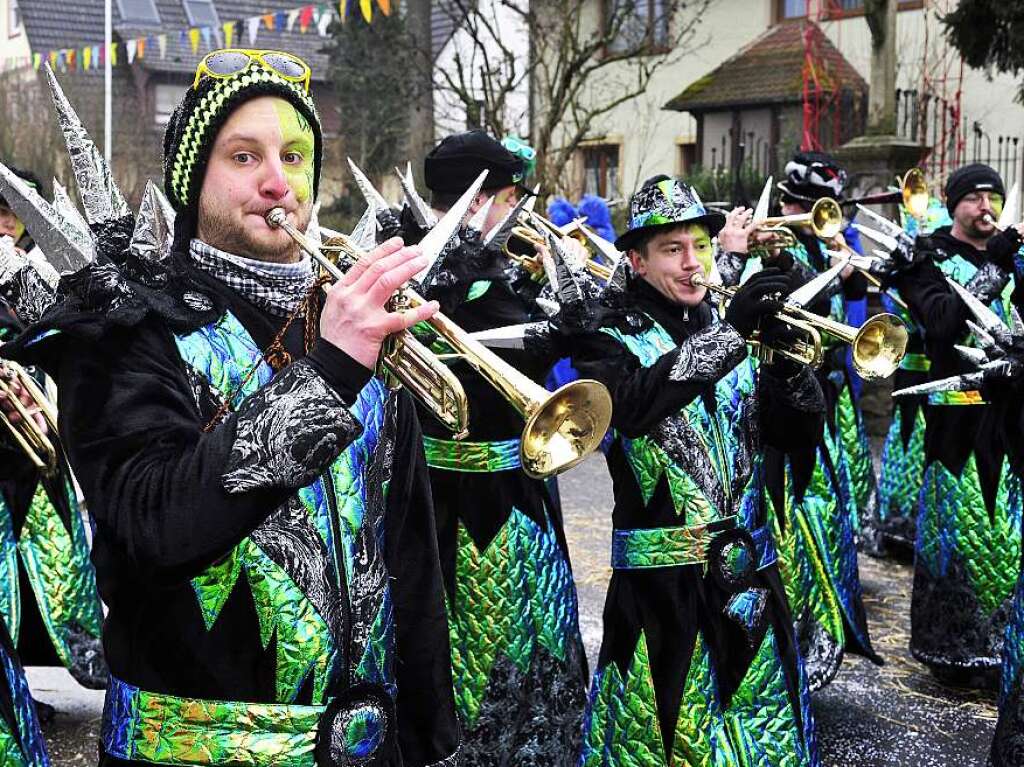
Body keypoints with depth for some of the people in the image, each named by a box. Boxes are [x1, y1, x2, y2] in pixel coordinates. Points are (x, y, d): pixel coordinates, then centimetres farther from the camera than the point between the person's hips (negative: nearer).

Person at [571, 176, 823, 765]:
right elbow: (629, 406, -27)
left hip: (750, 567, 5)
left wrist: (787, 357, -13)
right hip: (661, 577, -5)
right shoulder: (612, 338, -5)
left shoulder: (730, 329, 9)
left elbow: (801, 434, 5)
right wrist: (730, 331, -27)